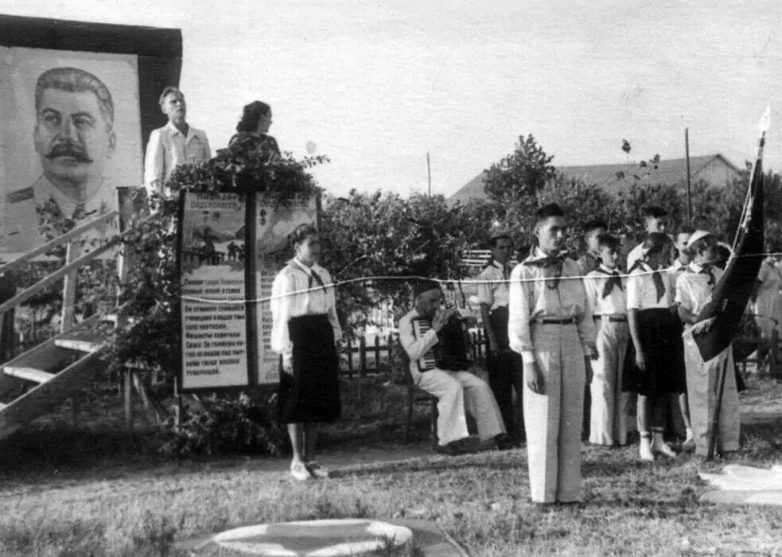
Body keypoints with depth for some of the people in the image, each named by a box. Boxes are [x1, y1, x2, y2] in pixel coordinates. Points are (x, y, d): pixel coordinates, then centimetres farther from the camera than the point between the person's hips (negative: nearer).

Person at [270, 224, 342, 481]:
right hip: (298, 338, -6)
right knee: (298, 399, -1)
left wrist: (334, 342, 10)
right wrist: (286, 351, -14)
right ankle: (298, 461, 10)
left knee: (319, 400, 9)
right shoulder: (286, 277, -7)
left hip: (322, 339, 7)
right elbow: (281, 316, -9)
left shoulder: (323, 275, 13)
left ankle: (310, 458, 18)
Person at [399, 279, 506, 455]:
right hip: (425, 372, -6)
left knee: (480, 386, -16)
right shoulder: (407, 321, -6)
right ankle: (448, 441, -31)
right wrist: (435, 330, -21)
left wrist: (454, 313, 4)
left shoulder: (439, 314, 11)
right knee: (453, 387, -34)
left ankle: (493, 435, -11)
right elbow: (414, 353, -19)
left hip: (450, 368, 6)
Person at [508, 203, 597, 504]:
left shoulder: (572, 269, 11)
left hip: (571, 343, 5)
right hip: (541, 344, -5)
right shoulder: (524, 272, -3)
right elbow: (518, 320, -6)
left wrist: (590, 351, 8)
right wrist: (529, 362, -12)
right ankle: (543, 494, 8)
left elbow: (584, 312, 14)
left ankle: (569, 491, 16)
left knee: (571, 423, 7)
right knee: (542, 423, 0)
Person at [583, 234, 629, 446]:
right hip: (604, 327, -5)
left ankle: (620, 434, 15)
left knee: (622, 383, 8)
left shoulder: (624, 278, 14)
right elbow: (588, 310, -2)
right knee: (603, 382, -4)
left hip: (625, 328, 5)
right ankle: (602, 434, 2)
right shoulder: (592, 279, 1)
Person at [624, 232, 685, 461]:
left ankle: (658, 439, 21)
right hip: (646, 333, -6)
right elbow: (632, 313, -14)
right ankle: (645, 442, 12)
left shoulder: (666, 274, 8)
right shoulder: (637, 275, -11)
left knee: (664, 390, 10)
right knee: (646, 391, 2)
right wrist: (638, 348, -17)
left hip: (667, 336, 6)